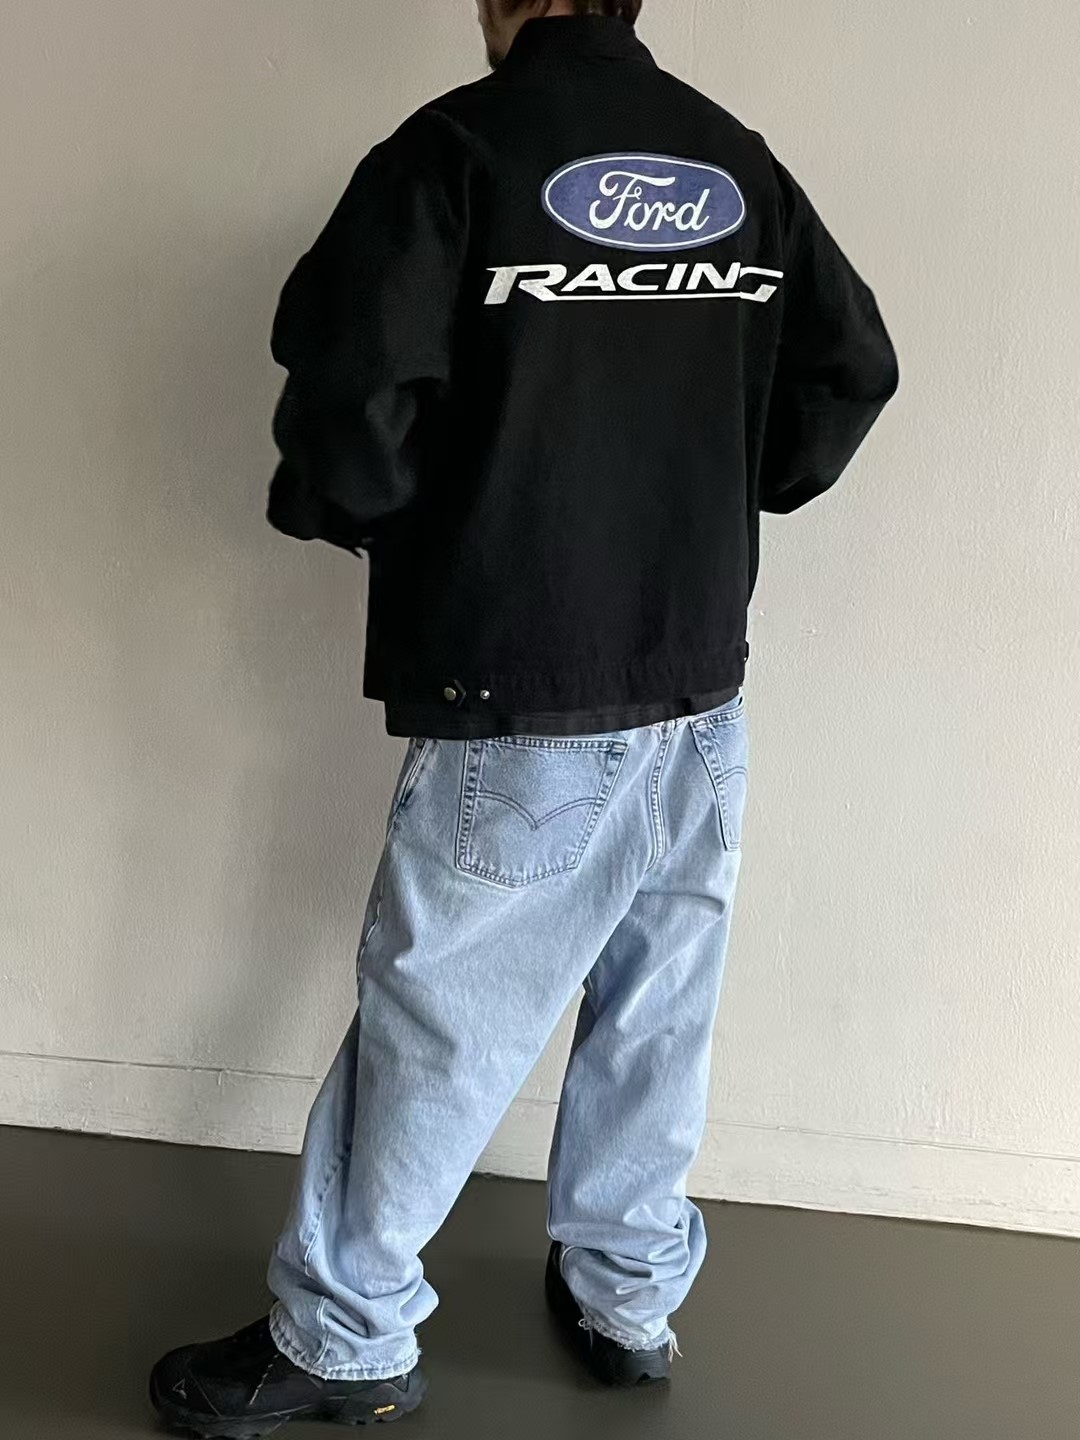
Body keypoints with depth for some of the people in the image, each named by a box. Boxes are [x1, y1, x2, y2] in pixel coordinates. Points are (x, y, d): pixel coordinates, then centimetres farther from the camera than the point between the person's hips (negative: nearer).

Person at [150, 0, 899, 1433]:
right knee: (658, 1013, 17)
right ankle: (630, 1296, 33)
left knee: (432, 1025, 6)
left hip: (520, 716, -5)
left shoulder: (459, 147, -9)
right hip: (706, 697, 6)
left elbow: (355, 395, -18)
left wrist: (350, 508, 2)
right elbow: (852, 371, 9)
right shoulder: (740, 160, 8)